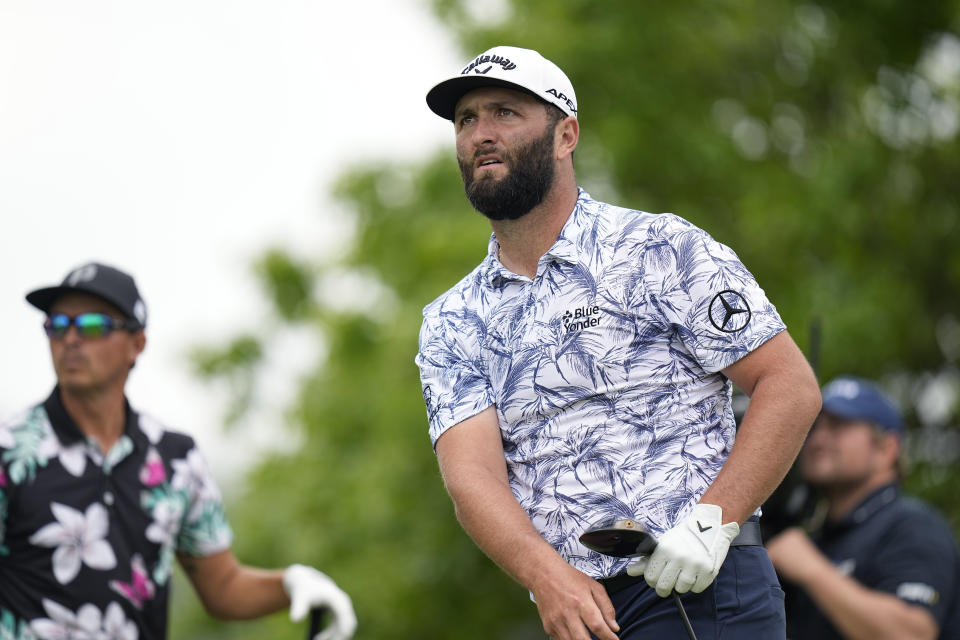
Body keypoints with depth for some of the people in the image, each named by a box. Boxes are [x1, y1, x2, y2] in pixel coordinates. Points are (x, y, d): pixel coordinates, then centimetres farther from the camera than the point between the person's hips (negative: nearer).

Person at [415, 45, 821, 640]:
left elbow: (791, 387, -4)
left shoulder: (664, 250, 0)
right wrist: (550, 577, -21)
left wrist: (711, 523, -16)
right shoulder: (452, 325, 11)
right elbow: (471, 473, -3)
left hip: (702, 590, -4)